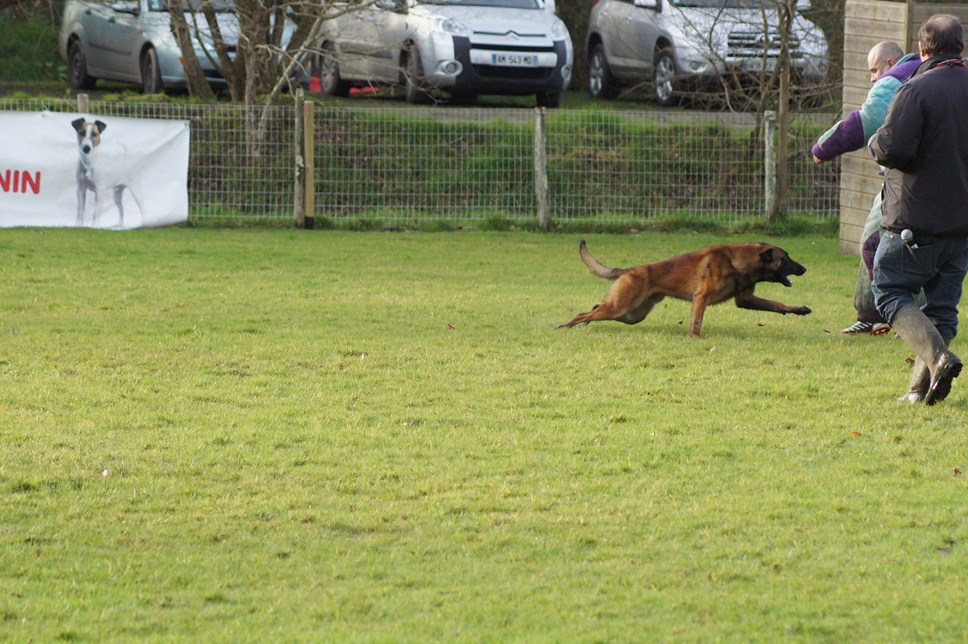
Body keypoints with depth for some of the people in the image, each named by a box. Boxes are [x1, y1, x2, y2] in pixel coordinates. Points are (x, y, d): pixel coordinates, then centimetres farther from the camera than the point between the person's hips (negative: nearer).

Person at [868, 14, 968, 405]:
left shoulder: (917, 90, -14)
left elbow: (894, 148, -22)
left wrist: (876, 144, -1)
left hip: (917, 220, -6)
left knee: (890, 290, 5)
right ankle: (922, 388, 9)